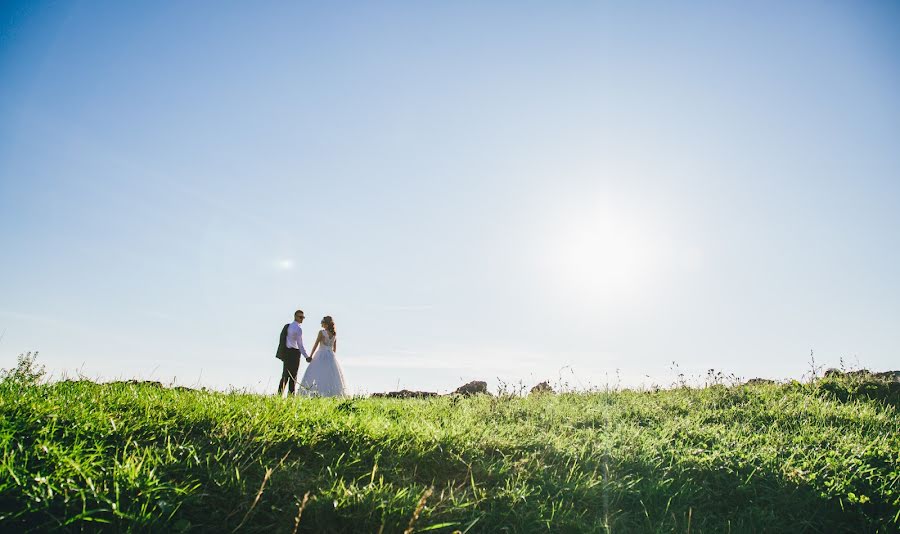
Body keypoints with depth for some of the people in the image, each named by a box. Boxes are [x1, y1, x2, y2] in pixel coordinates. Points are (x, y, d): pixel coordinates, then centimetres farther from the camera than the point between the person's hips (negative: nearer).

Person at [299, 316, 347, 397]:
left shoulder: (321, 332, -9)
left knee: (318, 374, -3)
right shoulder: (334, 334, 6)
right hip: (331, 356, 5)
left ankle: (317, 393, -11)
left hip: (321, 355, -5)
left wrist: (310, 356, 1)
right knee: (331, 375, 7)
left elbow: (315, 345, -6)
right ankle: (332, 393, 1)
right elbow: (335, 348, 11)